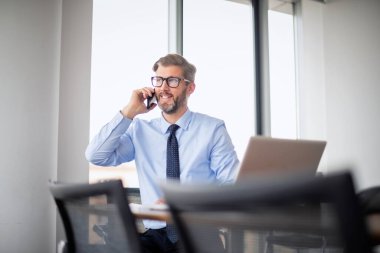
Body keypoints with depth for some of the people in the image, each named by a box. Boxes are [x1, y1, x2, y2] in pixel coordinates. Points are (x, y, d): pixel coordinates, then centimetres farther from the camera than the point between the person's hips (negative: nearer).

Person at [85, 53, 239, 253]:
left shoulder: (213, 129, 1)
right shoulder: (140, 129, 9)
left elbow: (232, 187, -4)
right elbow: (96, 156, -2)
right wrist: (129, 112, -4)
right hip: (154, 234, 3)